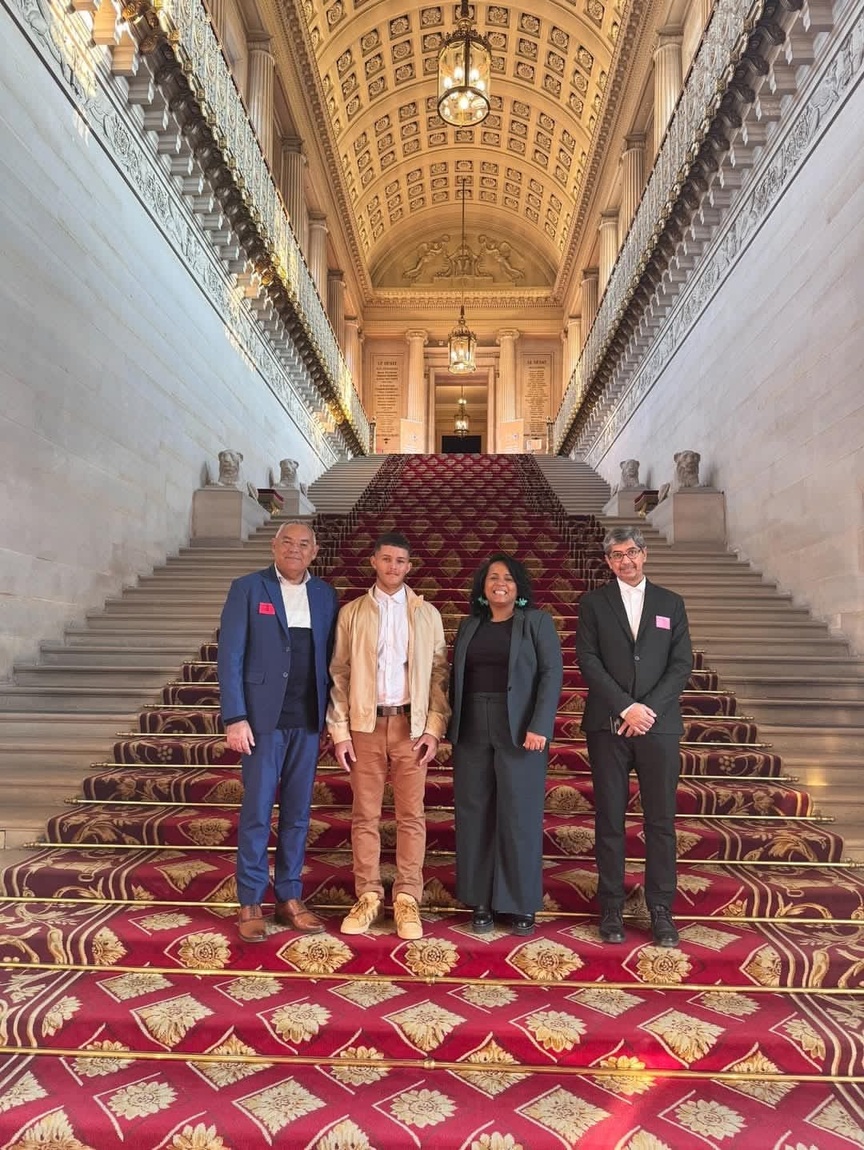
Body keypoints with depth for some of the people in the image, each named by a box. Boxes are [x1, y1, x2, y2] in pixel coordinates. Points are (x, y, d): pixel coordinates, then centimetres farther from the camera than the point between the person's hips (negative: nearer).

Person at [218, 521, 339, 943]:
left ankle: (289, 898, 24)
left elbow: (329, 656, 8)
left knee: (297, 813, 11)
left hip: (307, 720, 3)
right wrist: (235, 718, -12)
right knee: (257, 813, 3)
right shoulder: (247, 588, -2)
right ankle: (250, 903, 17)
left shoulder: (325, 594, 8)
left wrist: (330, 714, 1)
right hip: (263, 717, -3)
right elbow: (229, 657, -6)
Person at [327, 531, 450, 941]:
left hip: (410, 725, 0)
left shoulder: (427, 614, 6)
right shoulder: (351, 612, 5)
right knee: (365, 815, 7)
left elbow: (439, 674, 3)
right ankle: (368, 896, 18)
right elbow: (339, 675, 3)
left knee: (411, 815, 4)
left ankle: (407, 899, 15)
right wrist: (339, 731, -2)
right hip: (365, 725, 0)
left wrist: (434, 728, -4)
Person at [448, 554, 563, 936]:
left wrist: (538, 727, -16)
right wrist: (451, 726, 3)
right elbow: (456, 677, 13)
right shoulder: (469, 626, 14)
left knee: (519, 816, 2)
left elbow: (552, 674, -6)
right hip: (472, 730, 4)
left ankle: (521, 903, 15)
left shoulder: (537, 622, 3)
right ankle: (481, 901, 17)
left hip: (518, 729, -3)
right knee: (474, 815, 6)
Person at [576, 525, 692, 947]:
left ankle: (661, 909, 15)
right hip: (608, 725, -1)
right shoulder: (593, 603, 7)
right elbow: (588, 660, -2)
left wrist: (649, 708, -9)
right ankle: (611, 908, 14)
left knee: (661, 819, 4)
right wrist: (627, 707, -12)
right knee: (609, 818, 4)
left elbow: (682, 663, 4)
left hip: (659, 723, 1)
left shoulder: (670, 604, 11)